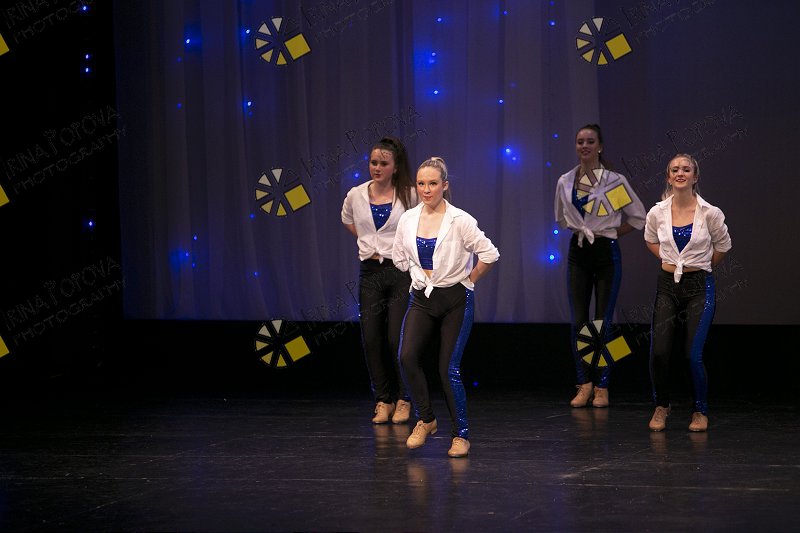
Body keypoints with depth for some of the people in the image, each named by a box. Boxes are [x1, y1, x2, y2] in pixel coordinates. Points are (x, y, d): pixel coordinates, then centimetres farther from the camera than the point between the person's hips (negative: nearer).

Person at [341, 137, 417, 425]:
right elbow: (348, 220, 25)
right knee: (372, 339, -1)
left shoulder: (409, 196, -7)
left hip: (400, 271, -3)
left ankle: (402, 400, 8)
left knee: (397, 339, -7)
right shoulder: (356, 195, 4)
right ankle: (383, 400, 11)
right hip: (370, 273, 3)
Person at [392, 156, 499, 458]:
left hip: (455, 300, -4)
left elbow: (489, 255, -8)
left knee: (449, 369, -6)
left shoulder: (460, 221, -12)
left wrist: (469, 280, 1)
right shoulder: (408, 219, 2)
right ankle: (425, 420, 3)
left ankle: (460, 435, 10)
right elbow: (400, 257, 19)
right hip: (422, 298, 4)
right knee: (408, 357, -17)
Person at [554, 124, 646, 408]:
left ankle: (602, 387, 4)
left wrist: (608, 233, 1)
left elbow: (638, 218, 2)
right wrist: (580, 231, 8)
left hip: (606, 253, -3)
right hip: (578, 254, 3)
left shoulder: (615, 181, -5)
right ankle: (584, 385, 7)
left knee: (602, 321, -2)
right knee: (578, 322, 0)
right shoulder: (565, 182, 6)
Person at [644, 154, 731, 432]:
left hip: (699, 286, -2)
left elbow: (722, 246, 10)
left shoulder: (710, 213, -8)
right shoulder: (657, 213, -2)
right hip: (667, 285, 2)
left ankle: (700, 411, 12)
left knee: (694, 354, -10)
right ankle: (661, 406, 18)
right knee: (659, 352, -7)